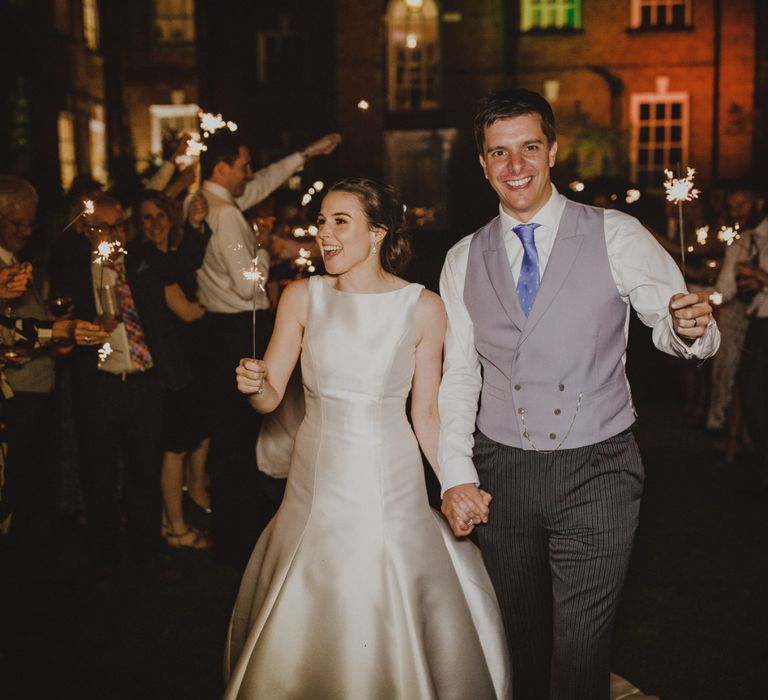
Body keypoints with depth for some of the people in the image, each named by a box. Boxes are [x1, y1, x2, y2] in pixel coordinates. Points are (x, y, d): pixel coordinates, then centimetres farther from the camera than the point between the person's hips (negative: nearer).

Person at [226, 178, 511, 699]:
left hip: (390, 486, -2)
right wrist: (254, 384, -21)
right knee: (306, 631, 14)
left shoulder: (423, 308, -6)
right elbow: (269, 397, 0)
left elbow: (426, 412, 0)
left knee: (393, 627, 7)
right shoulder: (302, 297, 0)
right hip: (317, 482, 3)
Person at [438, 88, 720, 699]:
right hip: (500, 474, 3)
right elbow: (456, 378, 6)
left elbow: (669, 322, -6)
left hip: (597, 471, -3)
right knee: (522, 636, 17)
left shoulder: (617, 237, -4)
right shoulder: (463, 261, 5)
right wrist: (456, 477, -3)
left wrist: (690, 327, -30)